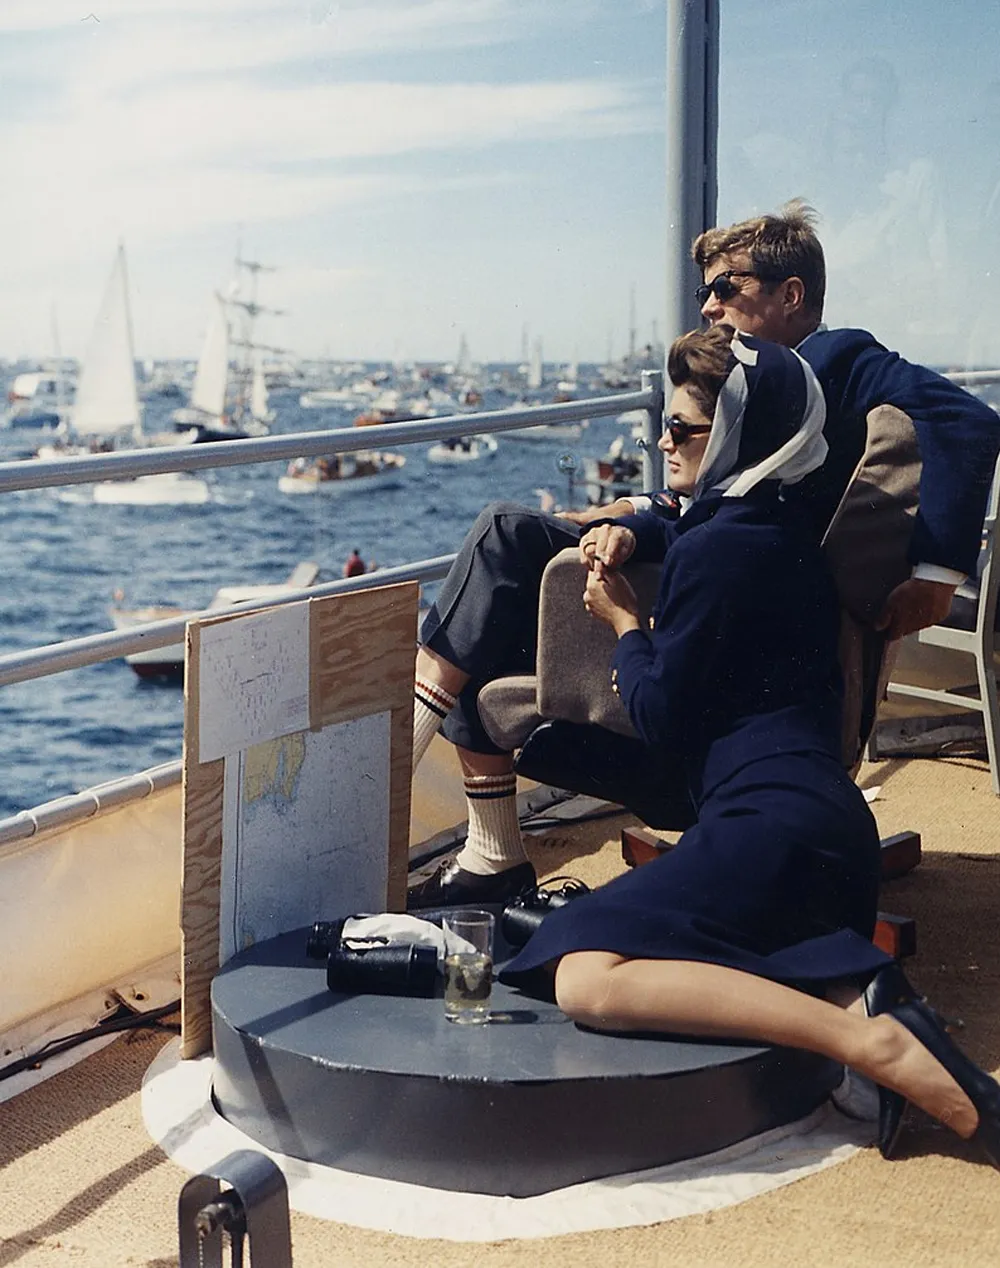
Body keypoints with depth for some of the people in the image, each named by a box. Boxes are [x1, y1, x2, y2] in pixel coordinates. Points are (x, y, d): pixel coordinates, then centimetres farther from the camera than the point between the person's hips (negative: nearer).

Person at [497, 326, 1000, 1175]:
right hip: (831, 816, 11)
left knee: (587, 977, -24)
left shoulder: (718, 546, -7)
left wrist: (622, 621, 10)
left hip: (774, 818, -11)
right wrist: (630, 534, 24)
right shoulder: (779, 527, 21)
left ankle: (872, 1041, -30)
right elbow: (674, 526, 45)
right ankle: (860, 994, -13)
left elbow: (660, 714, -6)